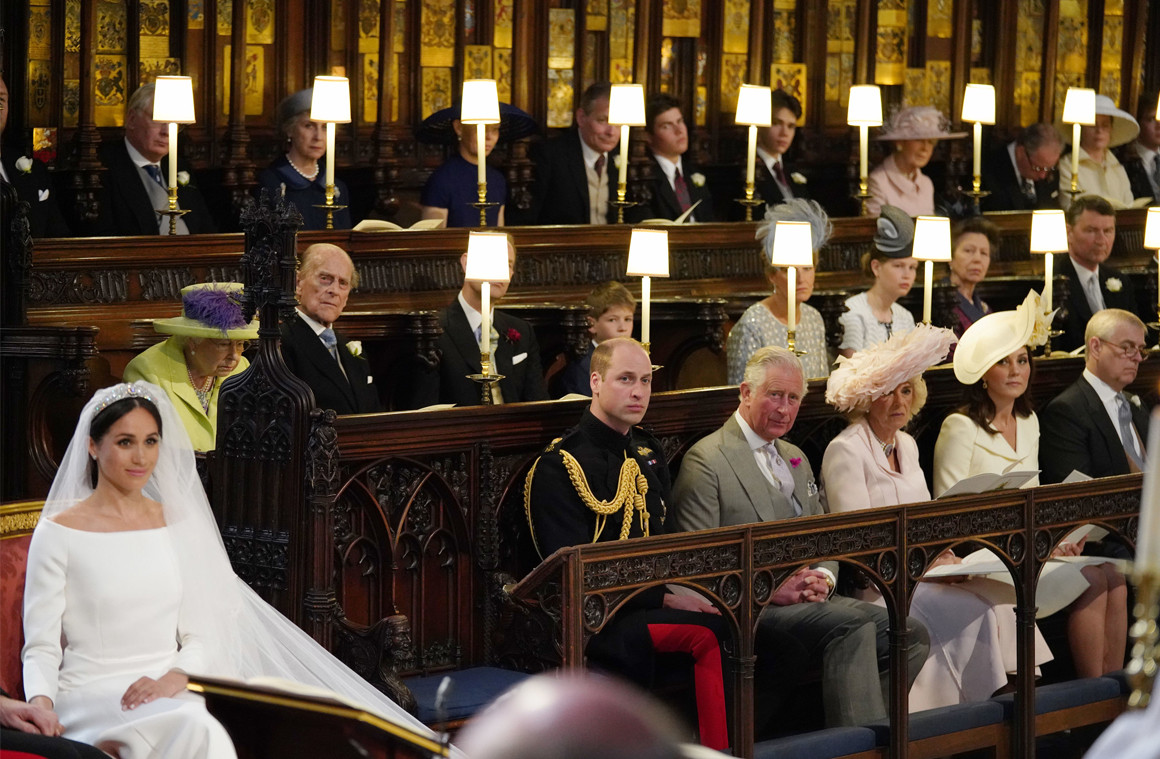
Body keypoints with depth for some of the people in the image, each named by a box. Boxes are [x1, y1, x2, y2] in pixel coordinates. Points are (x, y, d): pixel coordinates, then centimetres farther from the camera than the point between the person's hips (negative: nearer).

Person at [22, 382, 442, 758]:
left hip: (168, 693, 4)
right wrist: (40, 703, -22)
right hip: (90, 697, -4)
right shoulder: (59, 534, 3)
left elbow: (200, 635, 12)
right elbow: (42, 645, -1)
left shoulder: (177, 525, 16)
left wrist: (174, 678, -10)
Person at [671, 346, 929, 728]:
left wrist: (823, 578, -1)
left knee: (910, 633, -15)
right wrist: (771, 589, -19)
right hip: (750, 611, -8)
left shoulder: (795, 458, 25)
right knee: (853, 621, -33)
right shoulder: (706, 461, -2)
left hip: (811, 600, 8)